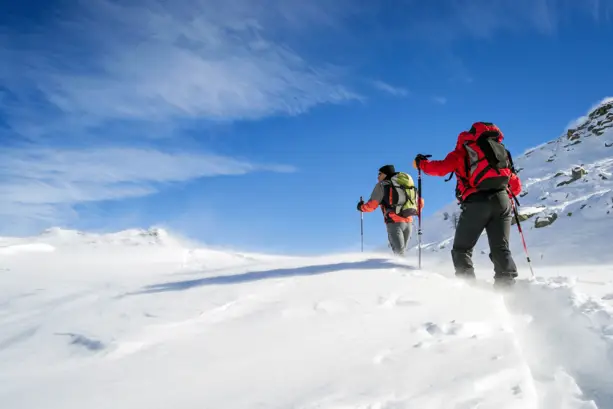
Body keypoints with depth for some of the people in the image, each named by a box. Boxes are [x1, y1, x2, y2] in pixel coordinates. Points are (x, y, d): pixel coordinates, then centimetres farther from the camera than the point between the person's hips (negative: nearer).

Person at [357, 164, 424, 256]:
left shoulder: (381, 185, 4)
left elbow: (372, 205, -1)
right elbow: (420, 202, 18)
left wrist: (361, 207, 19)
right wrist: (413, 211, 37)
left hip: (395, 222, -6)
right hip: (409, 222, 6)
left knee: (399, 252, -10)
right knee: (401, 251, 13)